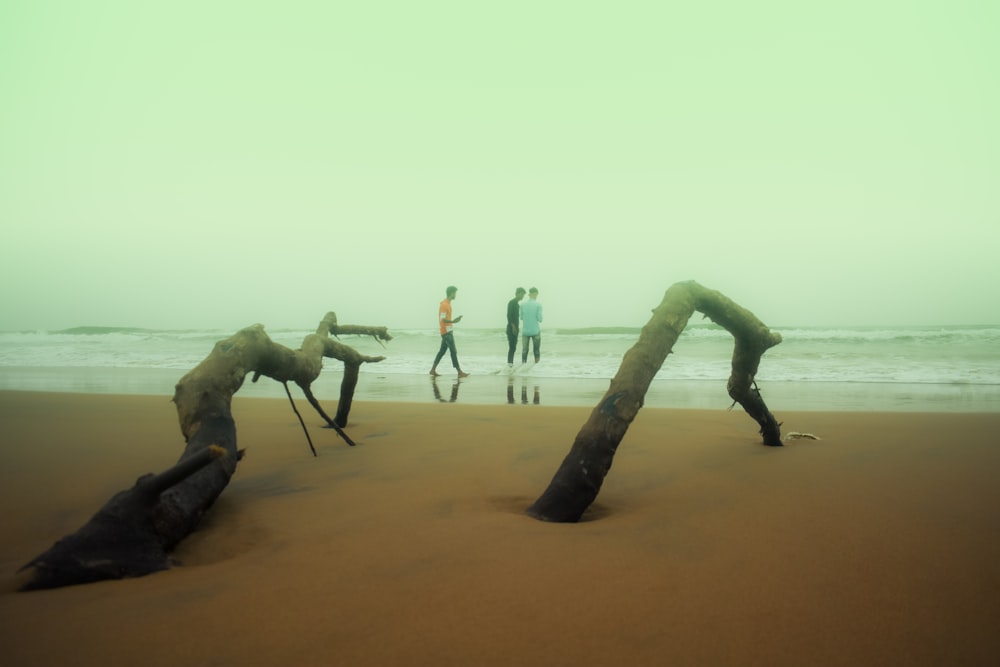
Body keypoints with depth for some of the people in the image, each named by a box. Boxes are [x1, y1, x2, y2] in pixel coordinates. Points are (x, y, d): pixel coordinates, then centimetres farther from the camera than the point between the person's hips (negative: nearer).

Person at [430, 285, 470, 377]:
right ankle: (460, 372, -4)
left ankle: (433, 370, 16)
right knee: (453, 351, -7)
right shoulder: (444, 304, -17)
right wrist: (453, 321, -33)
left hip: (447, 331, 10)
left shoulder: (447, 303, 13)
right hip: (446, 332, -10)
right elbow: (442, 319, -23)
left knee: (442, 351, 12)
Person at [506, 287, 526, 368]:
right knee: (512, 346, -10)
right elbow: (509, 315, -17)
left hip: (515, 328, 9)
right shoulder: (511, 303, -10)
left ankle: (511, 363, 10)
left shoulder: (517, 304, 17)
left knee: (513, 347, 8)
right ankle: (509, 363, -9)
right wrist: (513, 327, -21)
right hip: (511, 328, -9)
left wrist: (517, 328, 17)